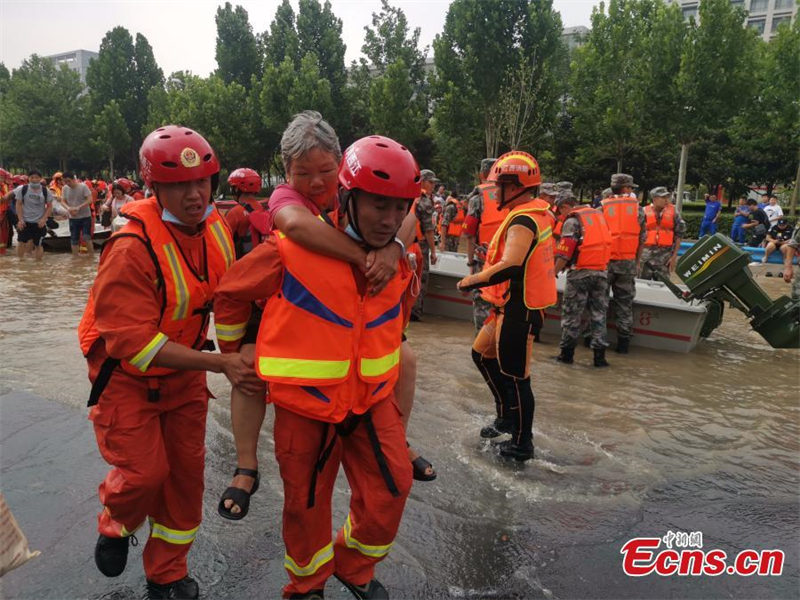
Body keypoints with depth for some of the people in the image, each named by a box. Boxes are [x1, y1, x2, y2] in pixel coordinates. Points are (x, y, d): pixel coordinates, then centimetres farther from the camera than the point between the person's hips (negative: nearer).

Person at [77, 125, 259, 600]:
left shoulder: (217, 227, -9)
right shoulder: (133, 248, -29)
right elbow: (134, 343, -30)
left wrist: (240, 349, 4)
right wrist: (220, 363, -33)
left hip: (184, 372, 6)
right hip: (127, 375, -5)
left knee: (186, 471, 10)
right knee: (144, 471, -5)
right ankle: (116, 526, 34)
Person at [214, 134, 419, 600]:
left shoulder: (399, 263, -3)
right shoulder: (293, 250, -21)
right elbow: (231, 294, -4)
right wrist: (233, 351, 8)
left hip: (373, 397, 5)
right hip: (306, 403, -4)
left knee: (391, 487, 6)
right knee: (308, 501, 12)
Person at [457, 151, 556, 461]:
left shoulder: (522, 221, -21)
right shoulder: (539, 213, 10)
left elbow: (511, 266, -34)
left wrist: (471, 281, -20)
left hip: (518, 310, -10)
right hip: (515, 306, 10)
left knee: (515, 376, 3)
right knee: (482, 353, 21)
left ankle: (522, 443, 20)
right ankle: (507, 415, 31)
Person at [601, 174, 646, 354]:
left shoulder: (603, 207, -1)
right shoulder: (638, 208, 2)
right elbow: (642, 239, 3)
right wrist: (637, 261, 14)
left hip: (605, 261, -1)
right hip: (628, 262, 1)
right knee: (625, 303, 8)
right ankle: (623, 343, 11)